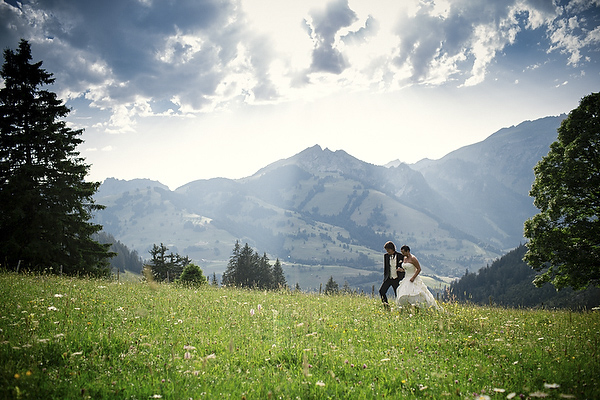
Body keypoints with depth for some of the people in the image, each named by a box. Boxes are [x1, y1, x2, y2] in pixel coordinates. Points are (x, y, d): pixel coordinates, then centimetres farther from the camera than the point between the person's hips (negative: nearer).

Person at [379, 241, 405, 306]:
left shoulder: (400, 256, -5)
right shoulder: (386, 255, 6)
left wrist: (401, 269, -20)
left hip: (397, 279, -3)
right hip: (388, 278, 3)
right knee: (381, 291, -13)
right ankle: (386, 305, -2)